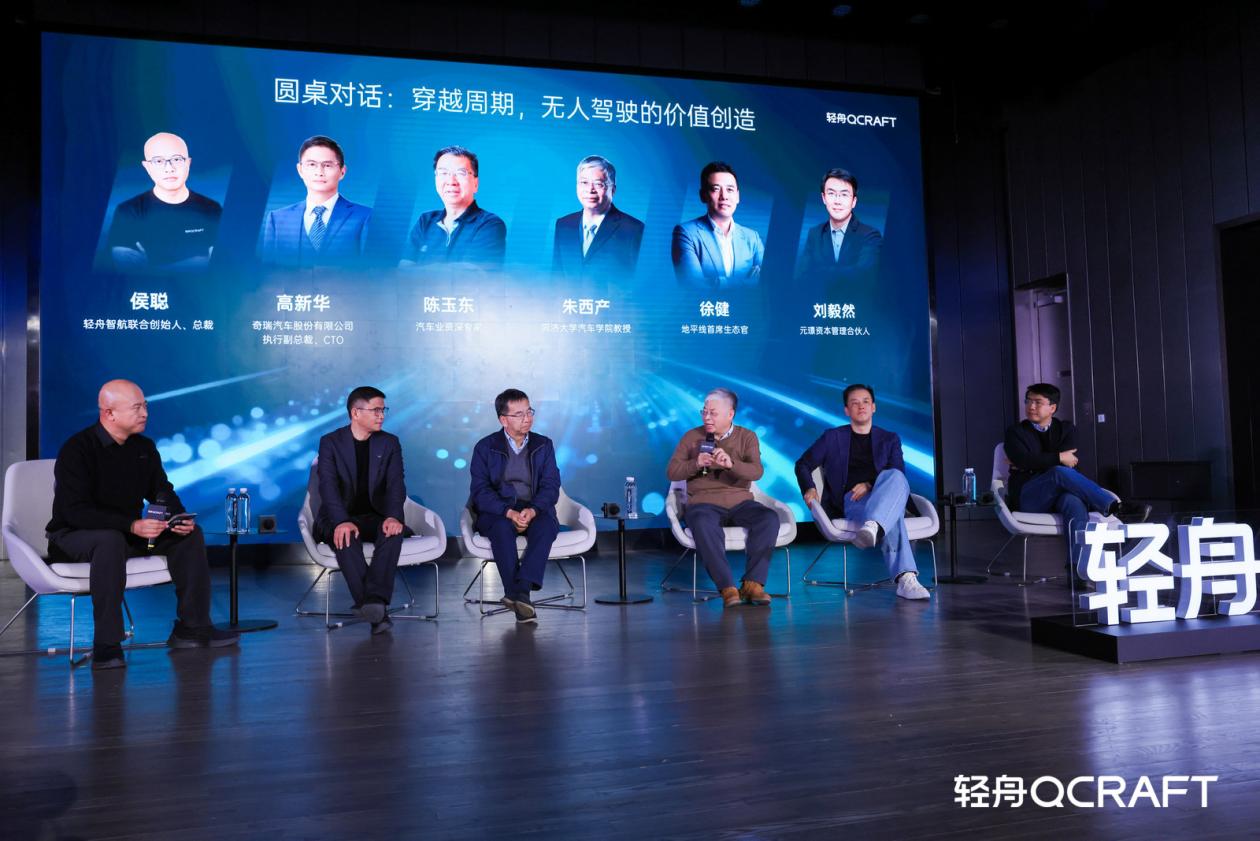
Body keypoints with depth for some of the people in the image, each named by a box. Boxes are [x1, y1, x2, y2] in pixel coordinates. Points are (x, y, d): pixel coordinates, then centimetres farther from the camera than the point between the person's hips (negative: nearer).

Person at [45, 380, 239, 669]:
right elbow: (75, 511, -26)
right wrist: (132, 525, -38)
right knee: (110, 540, -40)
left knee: (191, 534, -10)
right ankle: (106, 645, -35)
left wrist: (181, 518, -15)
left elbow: (162, 491, 8)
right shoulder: (76, 449, -18)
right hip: (73, 537, -7)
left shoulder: (144, 447, 3)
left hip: (129, 533, 7)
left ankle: (192, 627, -5)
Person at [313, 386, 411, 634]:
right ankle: (377, 612, -39)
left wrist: (393, 516, -27)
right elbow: (328, 486, -14)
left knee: (394, 532, -32)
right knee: (345, 537, -35)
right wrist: (342, 521, -32)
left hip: (376, 517, 2)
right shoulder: (330, 442, 0)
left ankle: (375, 600, -44)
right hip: (340, 518, -2)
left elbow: (396, 484, -6)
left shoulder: (390, 443, 6)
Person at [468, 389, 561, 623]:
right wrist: (509, 512, -22)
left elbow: (551, 486, 1)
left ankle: (520, 591, -40)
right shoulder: (485, 447, 5)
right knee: (502, 529, -36)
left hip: (535, 511, 1)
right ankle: (520, 596, -37)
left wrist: (532, 511, -20)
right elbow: (480, 491, -5)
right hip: (497, 512, -1)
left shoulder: (544, 445, 11)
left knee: (546, 525, -33)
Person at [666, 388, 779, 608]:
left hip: (740, 502, 2)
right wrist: (695, 464, -14)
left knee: (769, 518, -28)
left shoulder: (747, 437, 8)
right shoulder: (692, 437, 9)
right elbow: (671, 472, 5)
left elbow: (756, 472, -9)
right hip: (704, 503, -1)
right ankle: (727, 588, -35)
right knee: (703, 525, -37)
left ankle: (753, 583, -25)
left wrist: (730, 464, -29)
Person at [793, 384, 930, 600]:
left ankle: (872, 527, -63)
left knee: (894, 477, -38)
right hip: (850, 502, -2)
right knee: (892, 517, -39)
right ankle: (905, 578, -58)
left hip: (883, 498, 2)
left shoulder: (890, 439, 21)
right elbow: (803, 464, 19)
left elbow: (898, 475, 7)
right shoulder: (833, 437, 18)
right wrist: (809, 488, -4)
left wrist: (870, 485, -14)